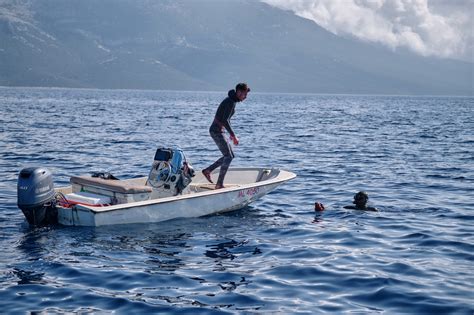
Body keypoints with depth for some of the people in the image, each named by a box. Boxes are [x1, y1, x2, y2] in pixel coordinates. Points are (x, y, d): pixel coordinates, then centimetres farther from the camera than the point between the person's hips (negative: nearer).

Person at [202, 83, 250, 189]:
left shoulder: (231, 101, 13)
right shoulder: (230, 102, -18)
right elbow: (224, 120, -25)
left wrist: (231, 134, 23)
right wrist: (234, 135, -23)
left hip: (218, 131, 10)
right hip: (216, 131, -10)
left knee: (230, 155, 13)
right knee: (228, 156, -9)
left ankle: (207, 170, 17)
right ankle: (219, 184, -7)